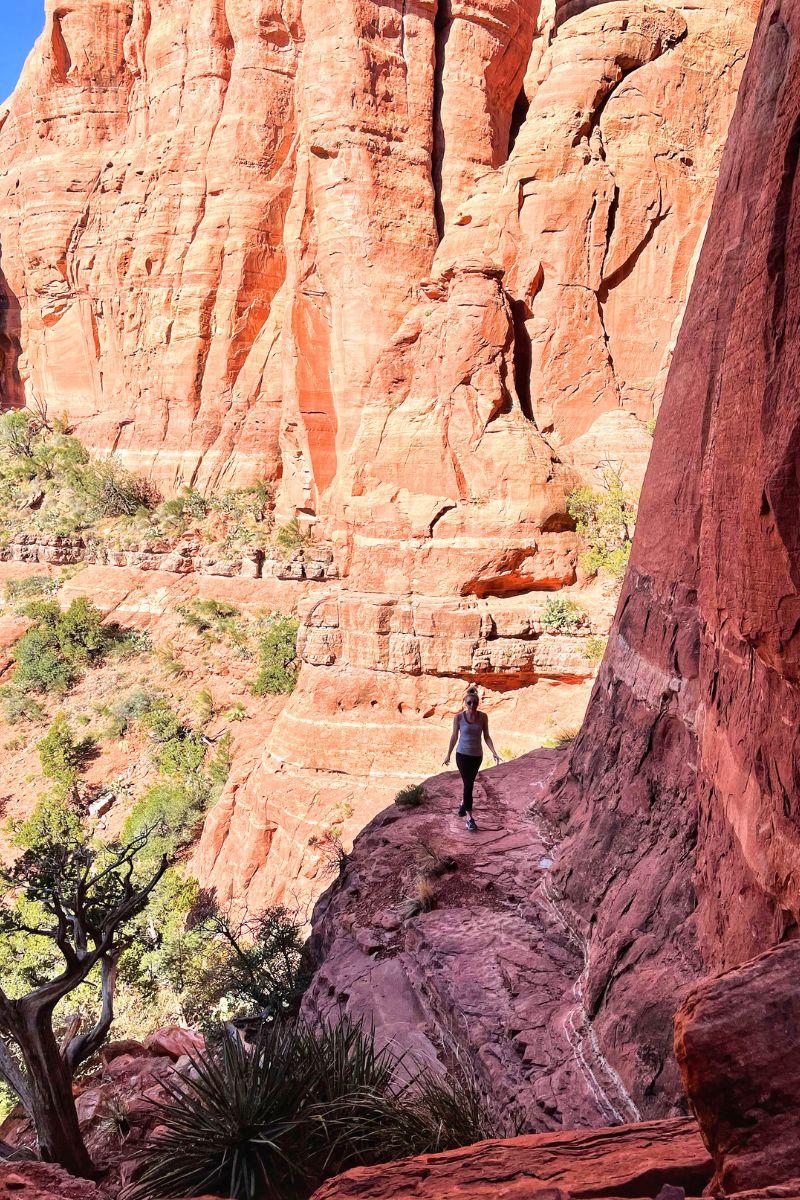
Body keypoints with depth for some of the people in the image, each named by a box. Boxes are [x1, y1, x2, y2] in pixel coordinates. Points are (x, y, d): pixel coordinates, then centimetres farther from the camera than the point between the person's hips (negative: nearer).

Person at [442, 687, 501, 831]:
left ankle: (463, 804, 45)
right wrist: (448, 755, 5)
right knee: (468, 785, -9)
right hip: (462, 755, -3)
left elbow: (486, 736, 0)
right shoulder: (458, 717, -11)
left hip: (477, 756, 3)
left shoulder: (483, 717, -6)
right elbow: (454, 736, -1)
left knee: (469, 783, 16)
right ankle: (469, 818, -4)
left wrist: (494, 752, -11)